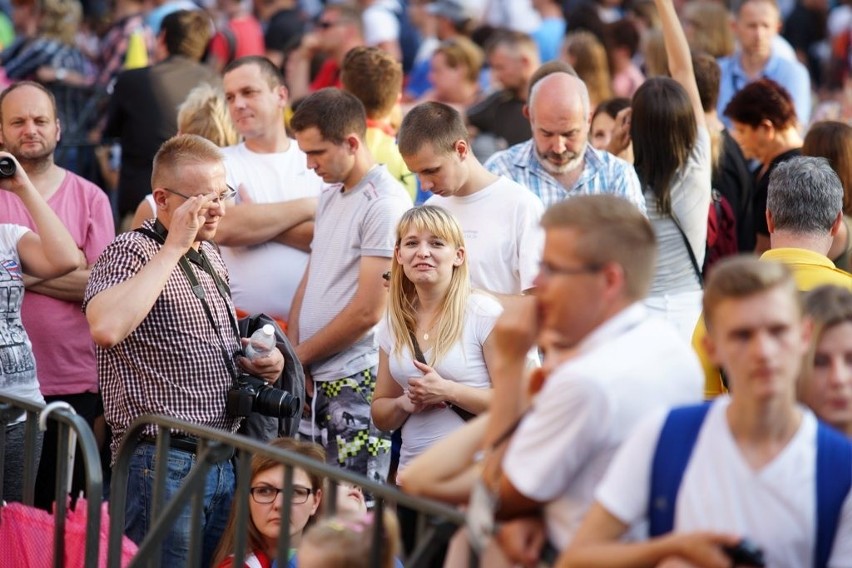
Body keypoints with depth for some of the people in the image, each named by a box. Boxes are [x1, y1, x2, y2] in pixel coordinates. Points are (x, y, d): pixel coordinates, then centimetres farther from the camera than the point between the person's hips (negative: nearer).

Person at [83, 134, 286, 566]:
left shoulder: (210, 256, 16)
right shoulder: (130, 252, -10)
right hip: (162, 462, -8)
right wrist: (174, 246, -24)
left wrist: (258, 361, 8)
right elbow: (106, 328, -32)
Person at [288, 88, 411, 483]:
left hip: (357, 382, -8)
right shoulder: (330, 196, 16)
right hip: (312, 379, 8)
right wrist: (290, 351, 2)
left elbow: (367, 311, -14)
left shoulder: (385, 205, -11)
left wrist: (298, 356, -5)